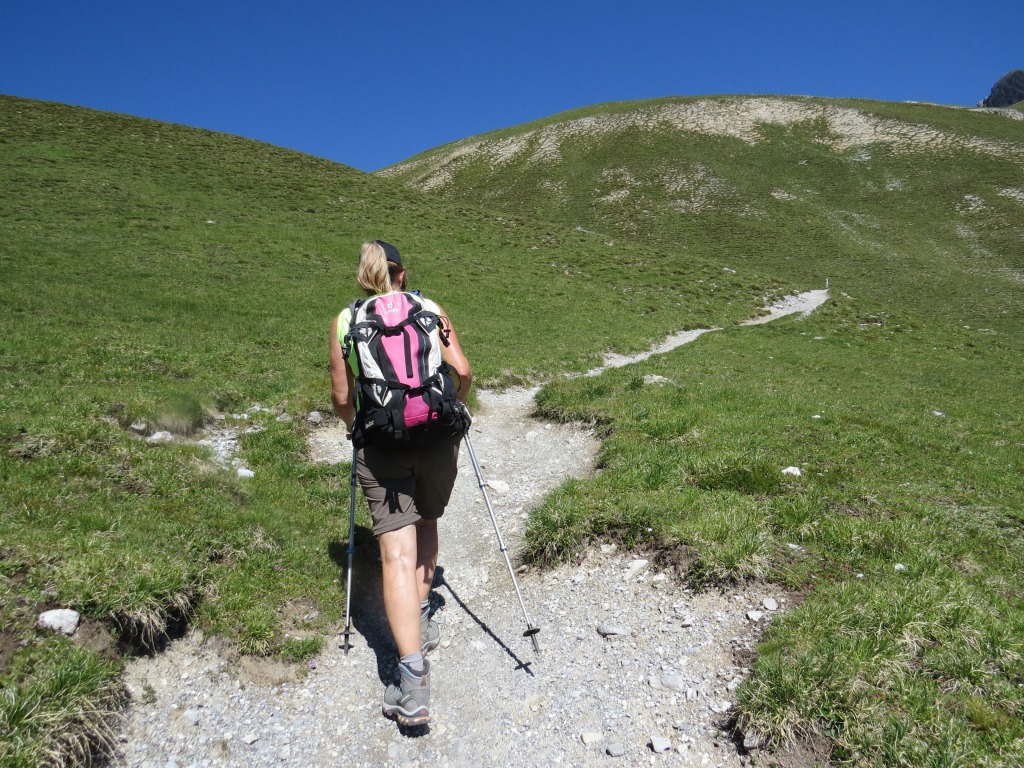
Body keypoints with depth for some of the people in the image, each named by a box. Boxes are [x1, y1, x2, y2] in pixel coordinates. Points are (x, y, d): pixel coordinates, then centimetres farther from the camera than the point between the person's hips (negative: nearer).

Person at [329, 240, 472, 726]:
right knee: (425, 523, 28)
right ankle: (422, 620, 34)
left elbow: (341, 398, 6)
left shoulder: (345, 321, 7)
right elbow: (463, 372, 1)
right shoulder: (431, 311, 8)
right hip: (437, 437, 2)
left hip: (379, 445, -2)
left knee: (397, 555, -4)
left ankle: (413, 678, -10)